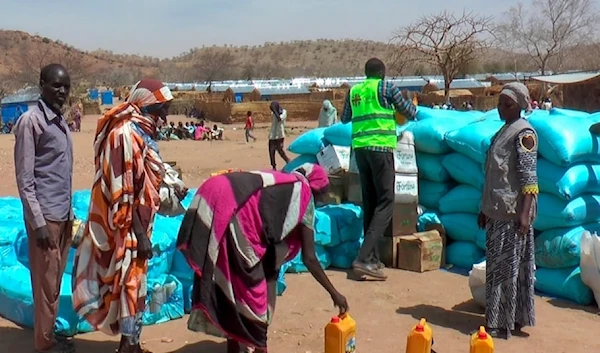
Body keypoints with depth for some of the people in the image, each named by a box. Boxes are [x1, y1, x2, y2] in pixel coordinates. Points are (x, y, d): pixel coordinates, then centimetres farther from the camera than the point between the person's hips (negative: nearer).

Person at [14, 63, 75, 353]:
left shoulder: (61, 121, 13)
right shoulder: (31, 121, -12)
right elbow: (24, 179, -15)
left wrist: (70, 213, 16)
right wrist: (38, 223, -17)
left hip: (62, 214, 8)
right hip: (46, 216, -8)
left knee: (56, 279, 15)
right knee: (46, 283, 0)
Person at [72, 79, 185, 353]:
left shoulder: (139, 133, 11)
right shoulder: (126, 134, -19)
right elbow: (123, 191, -22)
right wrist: (140, 234, -21)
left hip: (136, 223, 10)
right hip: (128, 227, -10)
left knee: (131, 281, 16)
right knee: (130, 282, -2)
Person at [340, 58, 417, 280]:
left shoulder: (353, 91, 15)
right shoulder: (386, 87, 1)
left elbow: (344, 119, 29)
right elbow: (411, 114, 7)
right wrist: (411, 103, 30)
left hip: (359, 148, 6)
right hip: (380, 147, -6)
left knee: (370, 202, 11)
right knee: (385, 202, -6)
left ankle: (373, 258, 12)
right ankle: (364, 258, -18)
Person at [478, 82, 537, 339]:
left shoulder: (524, 133, -9)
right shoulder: (503, 132, 16)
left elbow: (528, 178, -16)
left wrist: (525, 213, -22)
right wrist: (485, 209, 19)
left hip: (513, 213, -9)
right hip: (497, 212, 9)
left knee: (508, 266, -2)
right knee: (496, 266, 12)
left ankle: (505, 322, 6)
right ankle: (500, 318, 22)